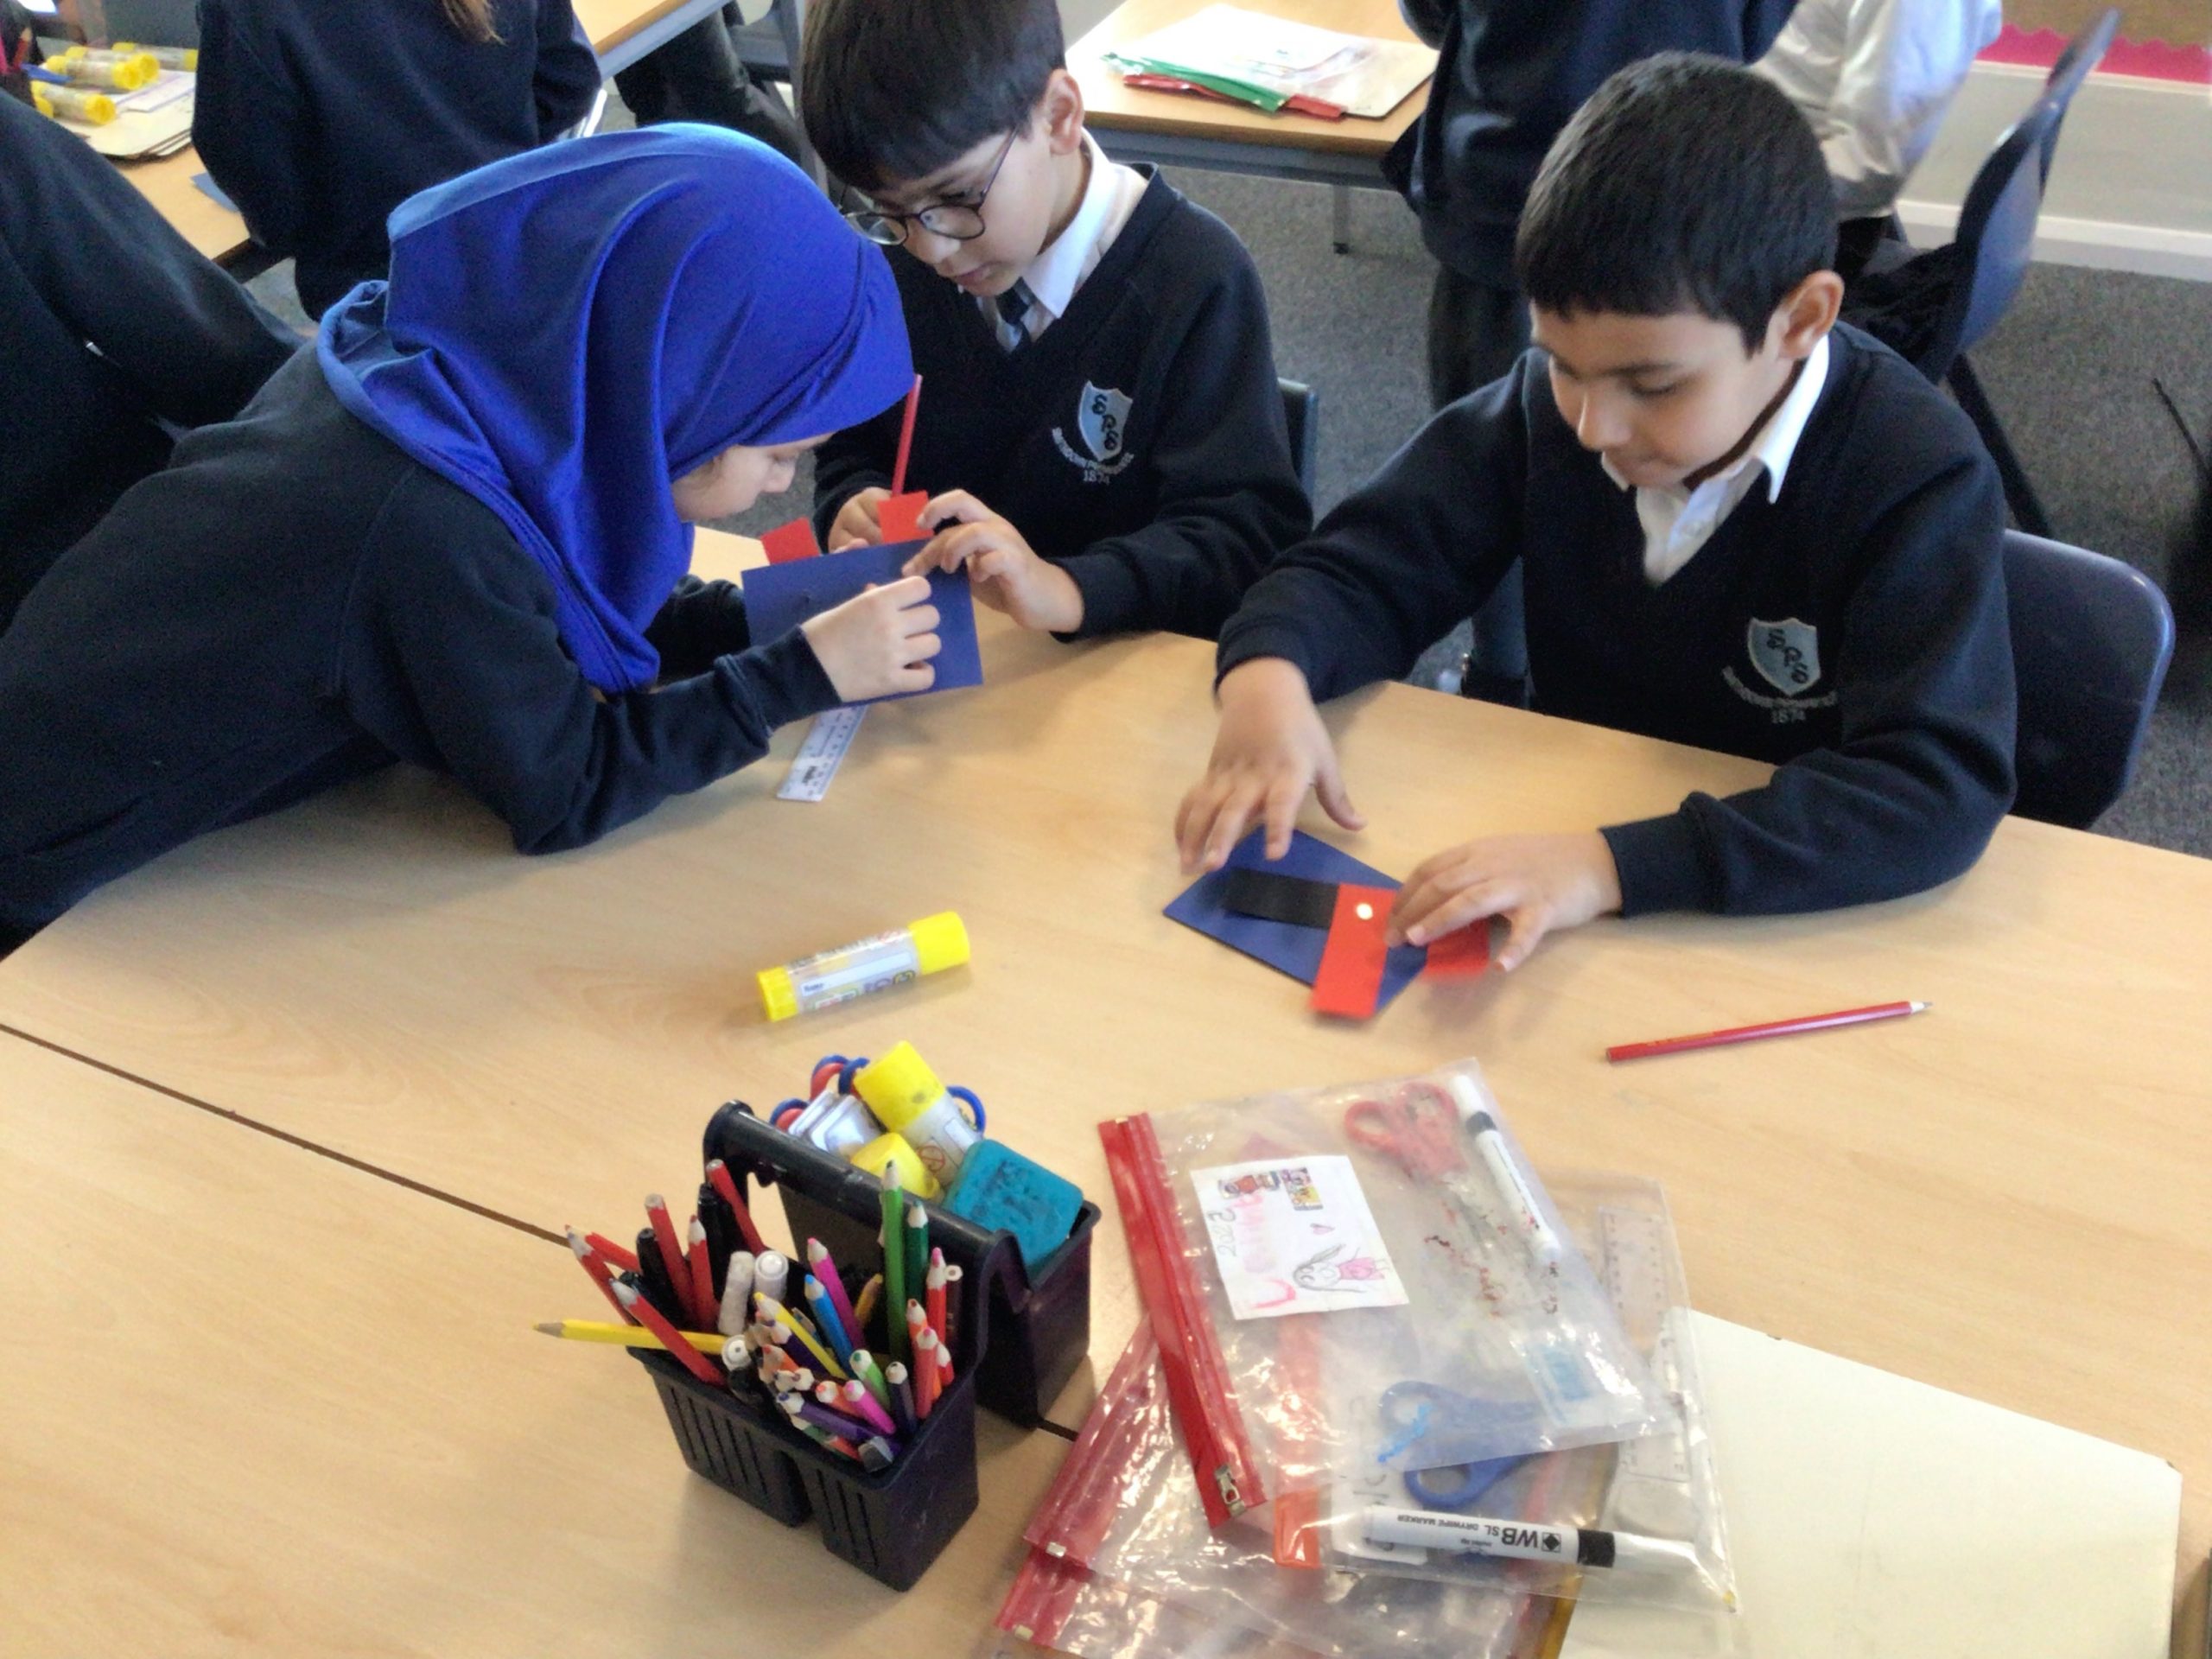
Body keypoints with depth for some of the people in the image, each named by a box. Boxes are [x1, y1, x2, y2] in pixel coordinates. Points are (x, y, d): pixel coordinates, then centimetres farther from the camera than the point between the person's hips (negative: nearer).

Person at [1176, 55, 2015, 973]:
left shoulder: (1918, 482, -19)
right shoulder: (1549, 402, -8)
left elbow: (1940, 786, -28)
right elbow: (1366, 567, -3)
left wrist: (1614, 865, -39)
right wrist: (1269, 674, -25)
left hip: (1787, 925, -3)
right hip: (1558, 827, 3)